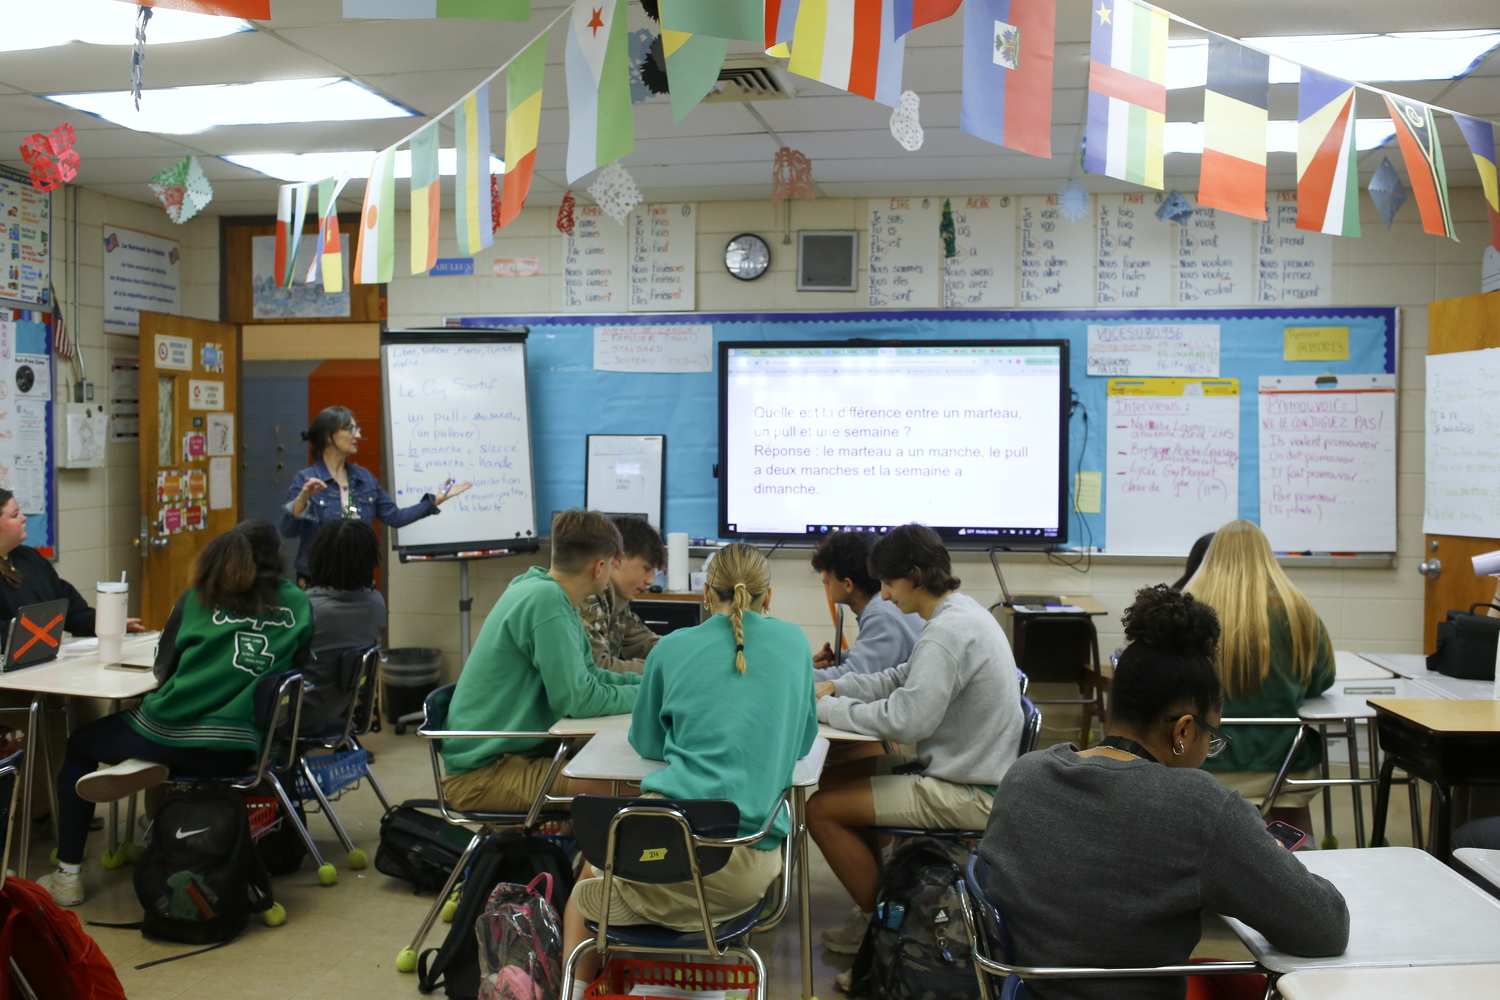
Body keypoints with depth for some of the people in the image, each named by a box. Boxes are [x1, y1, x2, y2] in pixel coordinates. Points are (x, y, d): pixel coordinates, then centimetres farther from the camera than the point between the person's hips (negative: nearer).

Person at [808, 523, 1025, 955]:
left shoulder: (948, 632, -24)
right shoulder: (963, 611, 8)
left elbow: (906, 721, -28)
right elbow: (904, 678, 16)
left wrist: (830, 708, -15)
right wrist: (836, 687, 5)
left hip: (967, 794, -11)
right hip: (970, 770, 11)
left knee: (822, 809, -10)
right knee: (834, 777, 18)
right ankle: (878, 895, 23)